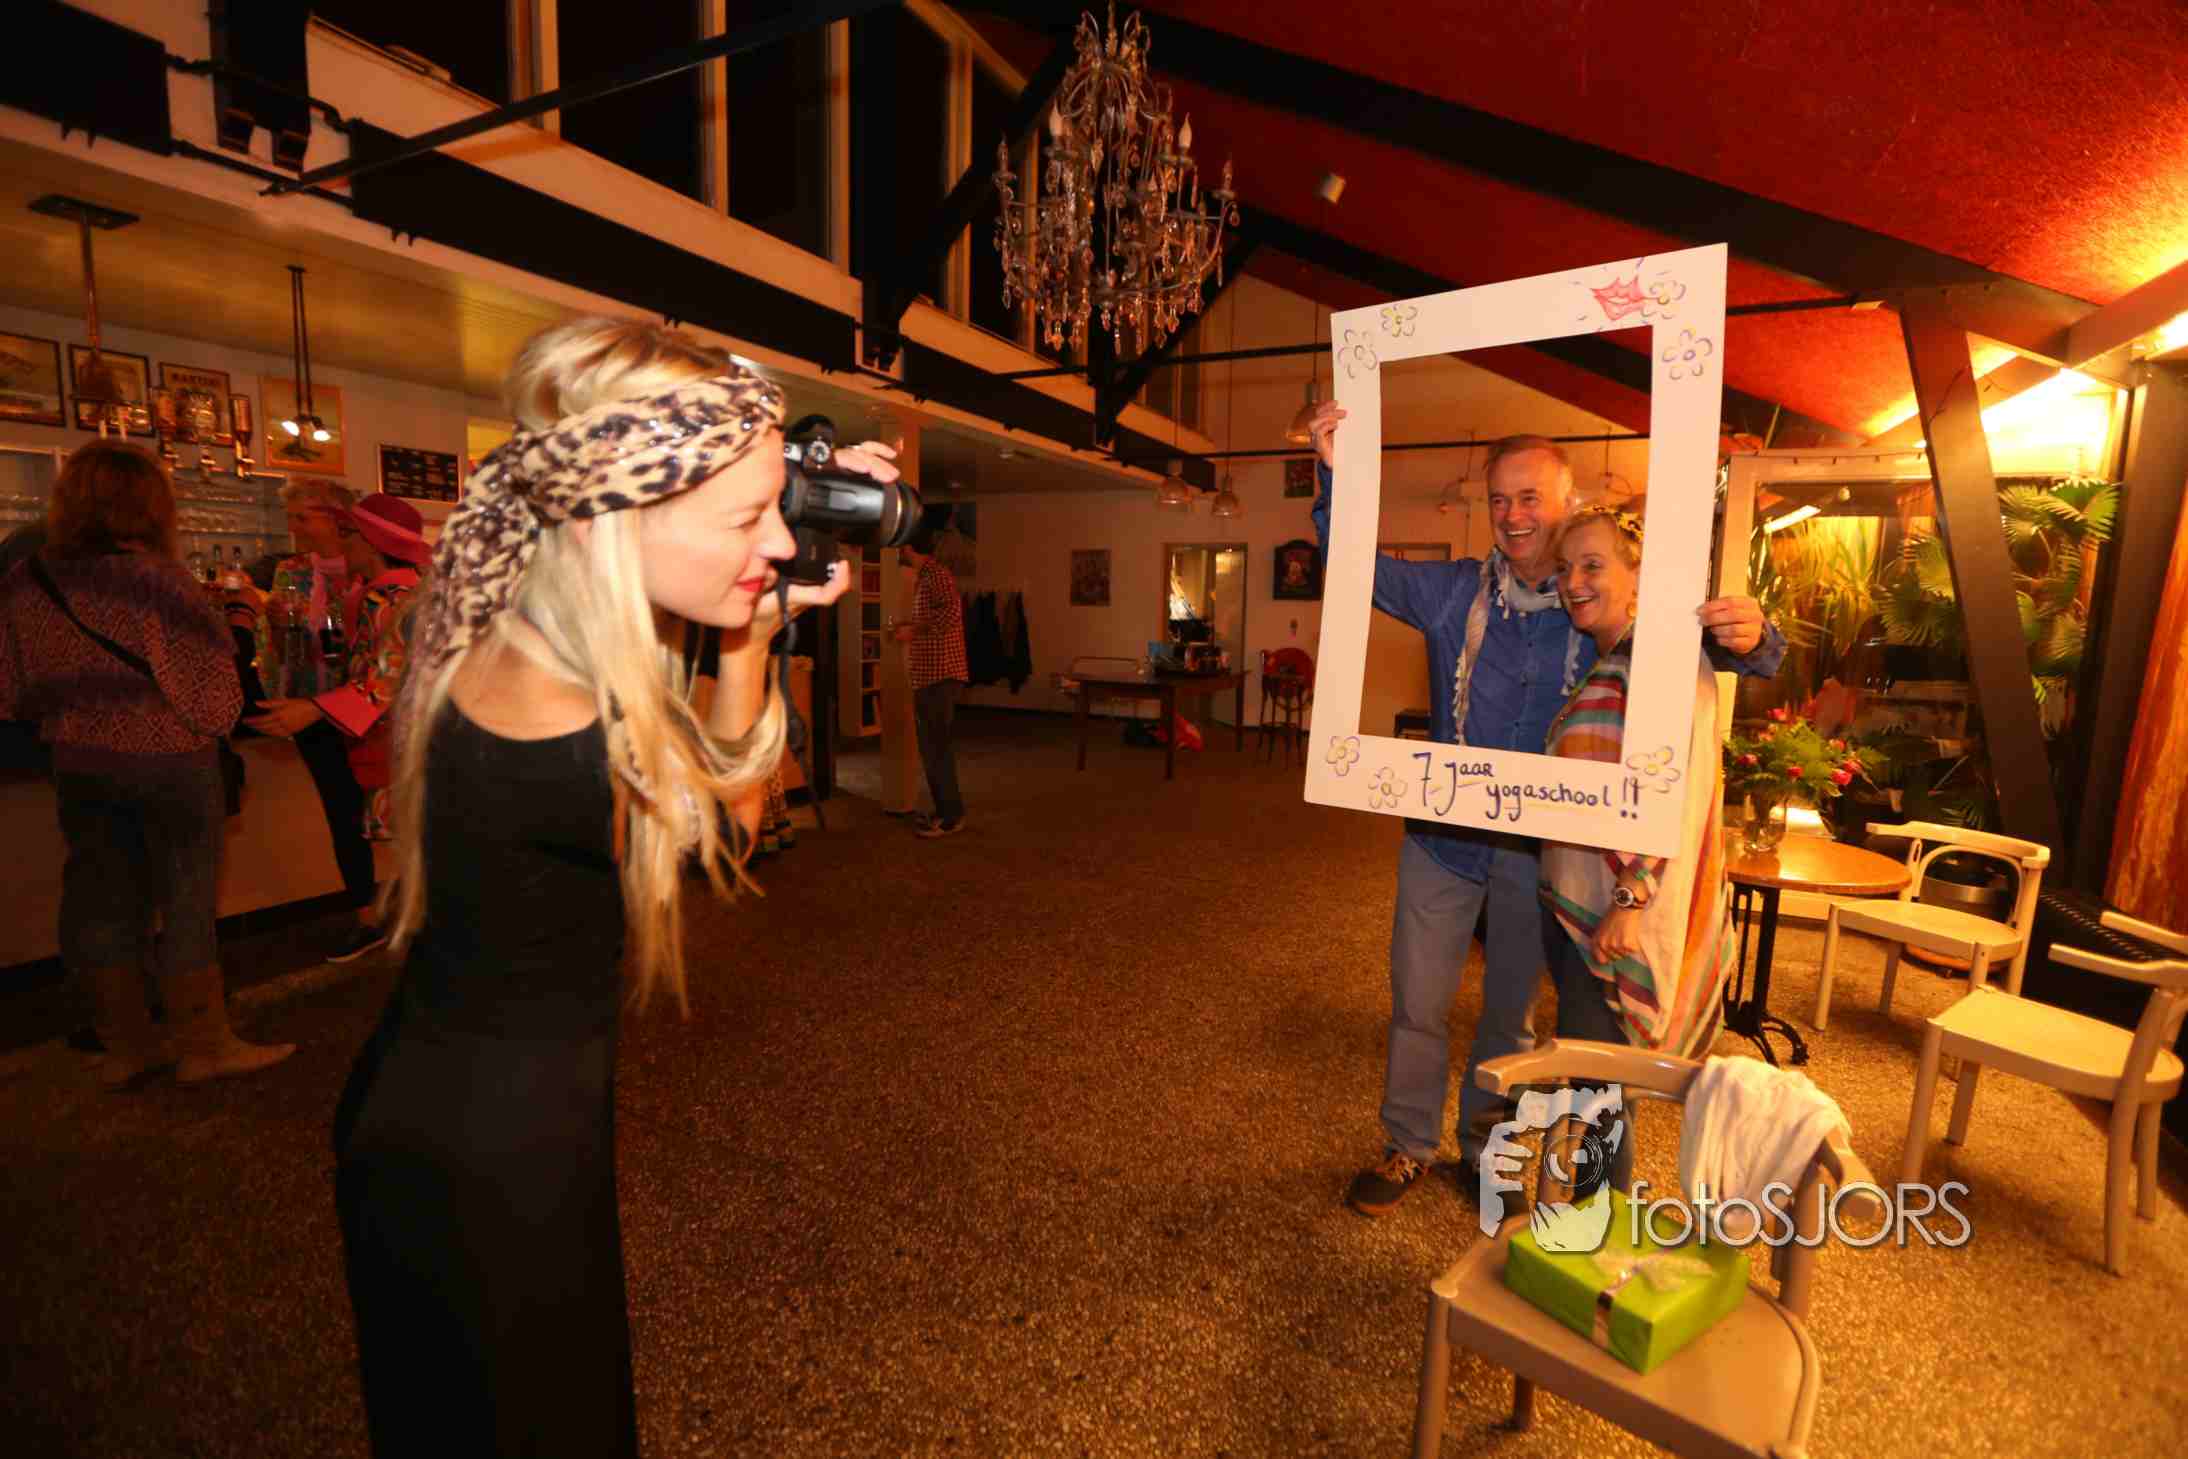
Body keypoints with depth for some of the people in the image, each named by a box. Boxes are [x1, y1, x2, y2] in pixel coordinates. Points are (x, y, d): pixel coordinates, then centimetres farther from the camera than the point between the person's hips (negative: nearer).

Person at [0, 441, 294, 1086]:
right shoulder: (157, 579, -17)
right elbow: (210, 693, -17)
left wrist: (73, 708, 20)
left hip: (78, 765, 6)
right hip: (167, 761, -5)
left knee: (103, 899, 15)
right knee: (187, 897, 5)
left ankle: (126, 1046, 27)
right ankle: (204, 1044, 15)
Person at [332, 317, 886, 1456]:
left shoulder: (494, 632, -10)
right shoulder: (571, 745, -37)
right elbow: (732, 810, -14)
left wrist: (753, 619, -8)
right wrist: (762, 628, -14)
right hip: (496, 1148, -8)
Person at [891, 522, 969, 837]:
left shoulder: (937, 575, -11)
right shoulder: (925, 578, 19)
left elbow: (952, 612, -28)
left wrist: (914, 630, -19)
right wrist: (909, 627, 27)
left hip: (940, 675, -10)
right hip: (928, 675, 10)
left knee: (937, 745, -6)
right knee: (931, 745, 13)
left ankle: (952, 816, 1)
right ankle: (945, 810, 21)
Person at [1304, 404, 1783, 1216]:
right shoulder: (1455, 592, -3)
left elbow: (1708, 646, -5)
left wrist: (1748, 639, -31)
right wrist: (1334, 474, -22)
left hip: (1539, 848, 0)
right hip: (1443, 836, 1)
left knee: (1511, 1011, 17)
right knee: (1417, 1001, 10)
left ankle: (1484, 1148, 40)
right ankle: (1407, 1146, 31)